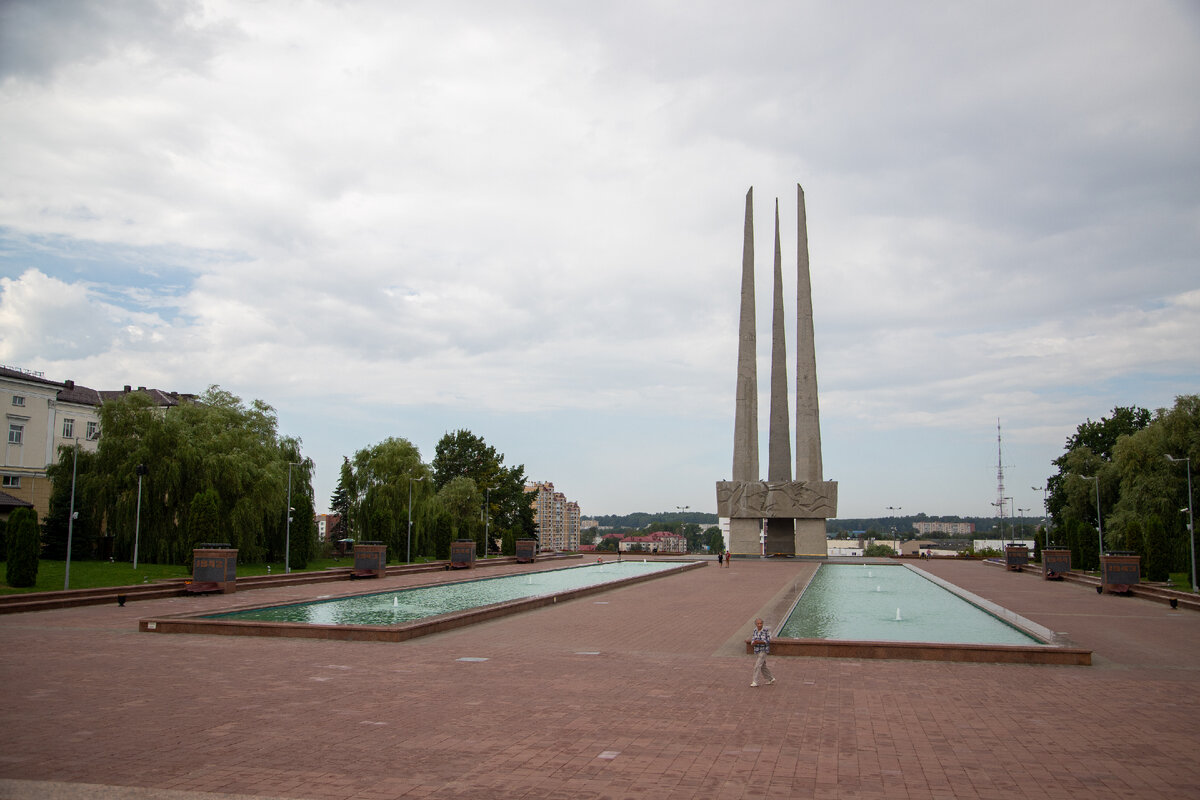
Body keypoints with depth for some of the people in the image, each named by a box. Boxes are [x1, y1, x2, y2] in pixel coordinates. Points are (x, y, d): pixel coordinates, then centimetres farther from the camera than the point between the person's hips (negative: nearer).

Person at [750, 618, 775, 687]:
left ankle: (755, 682, -6)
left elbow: (768, 641, -15)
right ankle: (771, 679, 30)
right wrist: (754, 642, -22)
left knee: (757, 666, -11)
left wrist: (759, 641, -26)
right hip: (757, 650, 6)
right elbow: (752, 642, 2)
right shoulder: (755, 631, 4)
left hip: (763, 651, -6)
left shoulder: (766, 631, -12)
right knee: (763, 666, 15)